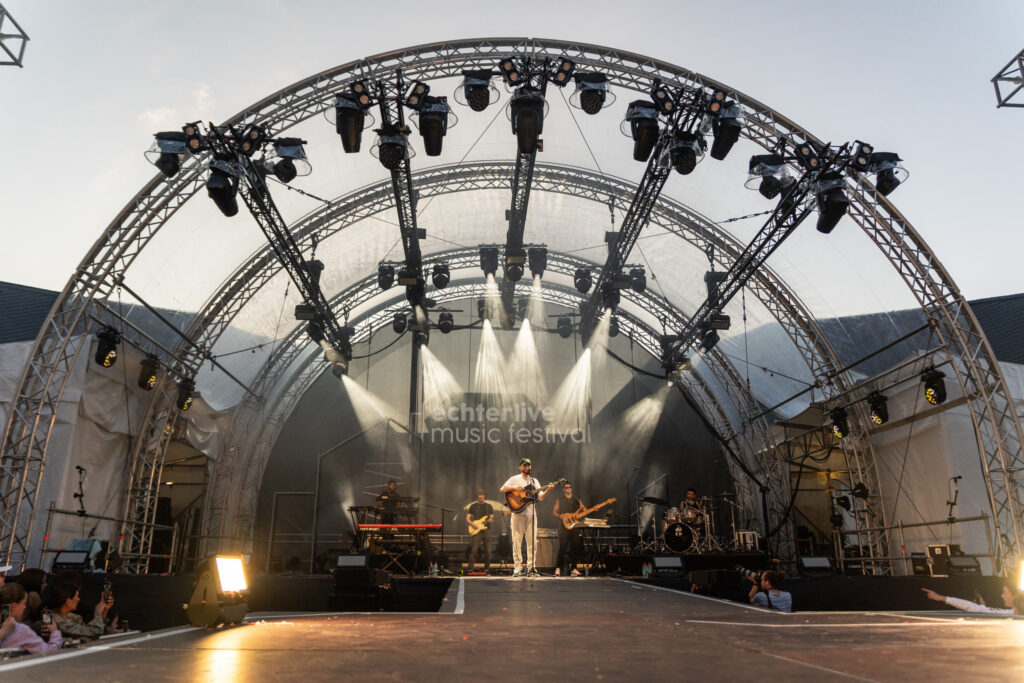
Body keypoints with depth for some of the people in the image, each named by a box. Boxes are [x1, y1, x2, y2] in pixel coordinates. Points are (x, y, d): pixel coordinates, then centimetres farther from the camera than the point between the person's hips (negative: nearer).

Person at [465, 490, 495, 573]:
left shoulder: (489, 506, 12)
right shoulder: (473, 506, 7)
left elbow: (492, 519, 12)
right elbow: (467, 519, 6)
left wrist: (490, 520, -11)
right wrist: (472, 524, -12)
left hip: (486, 530, 2)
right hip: (477, 530, -2)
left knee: (487, 551, 0)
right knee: (474, 550, -11)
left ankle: (487, 568, 11)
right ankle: (470, 567, -5)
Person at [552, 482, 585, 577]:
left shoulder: (577, 500, 16)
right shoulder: (559, 500, 9)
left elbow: (585, 511, 13)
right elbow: (554, 512, 6)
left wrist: (583, 508, -10)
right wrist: (560, 516, -13)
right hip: (564, 527, -3)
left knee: (575, 548, 1)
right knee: (562, 547, -10)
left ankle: (574, 569, 6)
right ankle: (558, 568, -6)